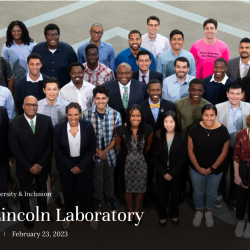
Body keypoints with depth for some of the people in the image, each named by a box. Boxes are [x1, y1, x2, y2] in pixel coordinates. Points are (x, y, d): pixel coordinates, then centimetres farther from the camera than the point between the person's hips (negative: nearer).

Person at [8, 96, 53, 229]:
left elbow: (50, 144, -8)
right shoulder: (14, 124, -16)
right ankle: (27, 215, 42)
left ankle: (43, 210, 50)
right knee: (25, 193, 18)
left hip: (42, 165, 2)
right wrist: (30, 166, -17)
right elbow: (15, 149, -14)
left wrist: (41, 164, -14)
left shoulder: (46, 120, -11)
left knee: (42, 189, 25)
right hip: (24, 167, -2)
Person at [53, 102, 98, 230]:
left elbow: (92, 148, -7)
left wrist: (81, 166, -13)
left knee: (86, 191, 10)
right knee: (68, 192, 16)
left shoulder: (88, 126, -12)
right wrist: (71, 166, -13)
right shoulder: (59, 128, -12)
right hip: (66, 165, 0)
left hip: (84, 165, 0)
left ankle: (90, 216, 32)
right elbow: (57, 150, -7)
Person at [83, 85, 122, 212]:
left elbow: (117, 137, -9)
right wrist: (97, 151, -13)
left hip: (110, 152, 0)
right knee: (97, 176, 17)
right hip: (95, 152, 0)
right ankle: (98, 198, 41)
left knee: (109, 176, 19)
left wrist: (105, 151, -14)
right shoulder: (87, 114, -15)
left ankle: (110, 197, 42)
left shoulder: (116, 115, -16)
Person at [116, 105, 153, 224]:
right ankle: (130, 211, 38)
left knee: (140, 189, 13)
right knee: (128, 188, 16)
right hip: (127, 163, 0)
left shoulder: (148, 130, -18)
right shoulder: (121, 130, -20)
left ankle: (137, 211, 35)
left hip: (142, 163, 0)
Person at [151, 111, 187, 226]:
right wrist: (163, 173, -11)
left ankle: (174, 214, 38)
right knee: (161, 194, 13)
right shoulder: (158, 135, -12)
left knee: (175, 194, 16)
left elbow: (182, 157, -9)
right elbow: (155, 156, -7)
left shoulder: (182, 136, -13)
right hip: (161, 172, 0)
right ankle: (162, 216, 34)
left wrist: (172, 173, -12)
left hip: (176, 172, 0)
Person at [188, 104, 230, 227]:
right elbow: (190, 150, -9)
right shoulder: (195, 129, -17)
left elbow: (224, 152, -10)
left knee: (212, 193, 21)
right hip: (197, 169, 0)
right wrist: (198, 168, -11)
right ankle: (198, 211, 47)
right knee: (198, 192, 20)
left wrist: (212, 168, -10)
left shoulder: (222, 130, -18)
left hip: (216, 170, 0)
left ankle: (209, 212, 48)